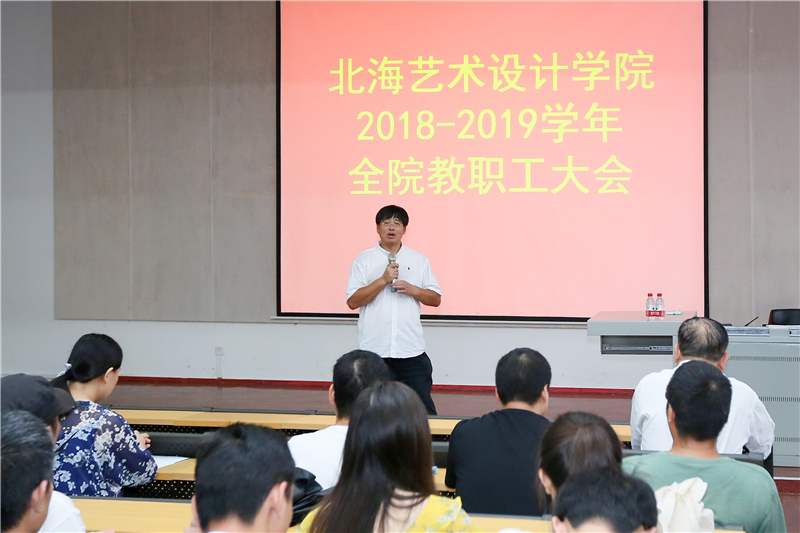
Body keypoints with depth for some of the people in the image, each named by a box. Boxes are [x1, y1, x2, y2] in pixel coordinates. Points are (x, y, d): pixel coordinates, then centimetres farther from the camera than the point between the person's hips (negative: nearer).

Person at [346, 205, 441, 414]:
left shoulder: (418, 260, 11)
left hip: (412, 350, 1)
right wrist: (383, 280, -13)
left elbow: (436, 299, 12)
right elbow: (352, 301, -4)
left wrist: (413, 290, -6)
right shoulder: (364, 260, 5)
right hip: (374, 350, -1)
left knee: (424, 408, -2)